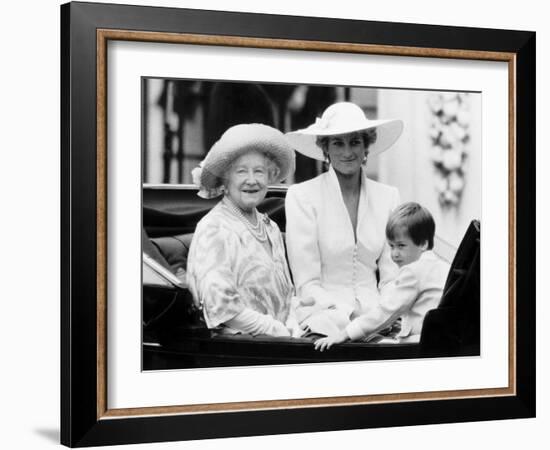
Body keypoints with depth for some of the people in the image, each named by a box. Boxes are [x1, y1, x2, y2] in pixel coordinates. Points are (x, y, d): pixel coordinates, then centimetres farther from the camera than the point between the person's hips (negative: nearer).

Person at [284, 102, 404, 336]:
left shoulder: (387, 196, 11)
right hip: (323, 313, -2)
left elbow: (392, 277, 10)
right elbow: (307, 285, -5)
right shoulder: (301, 196, -1)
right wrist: (352, 313, -18)